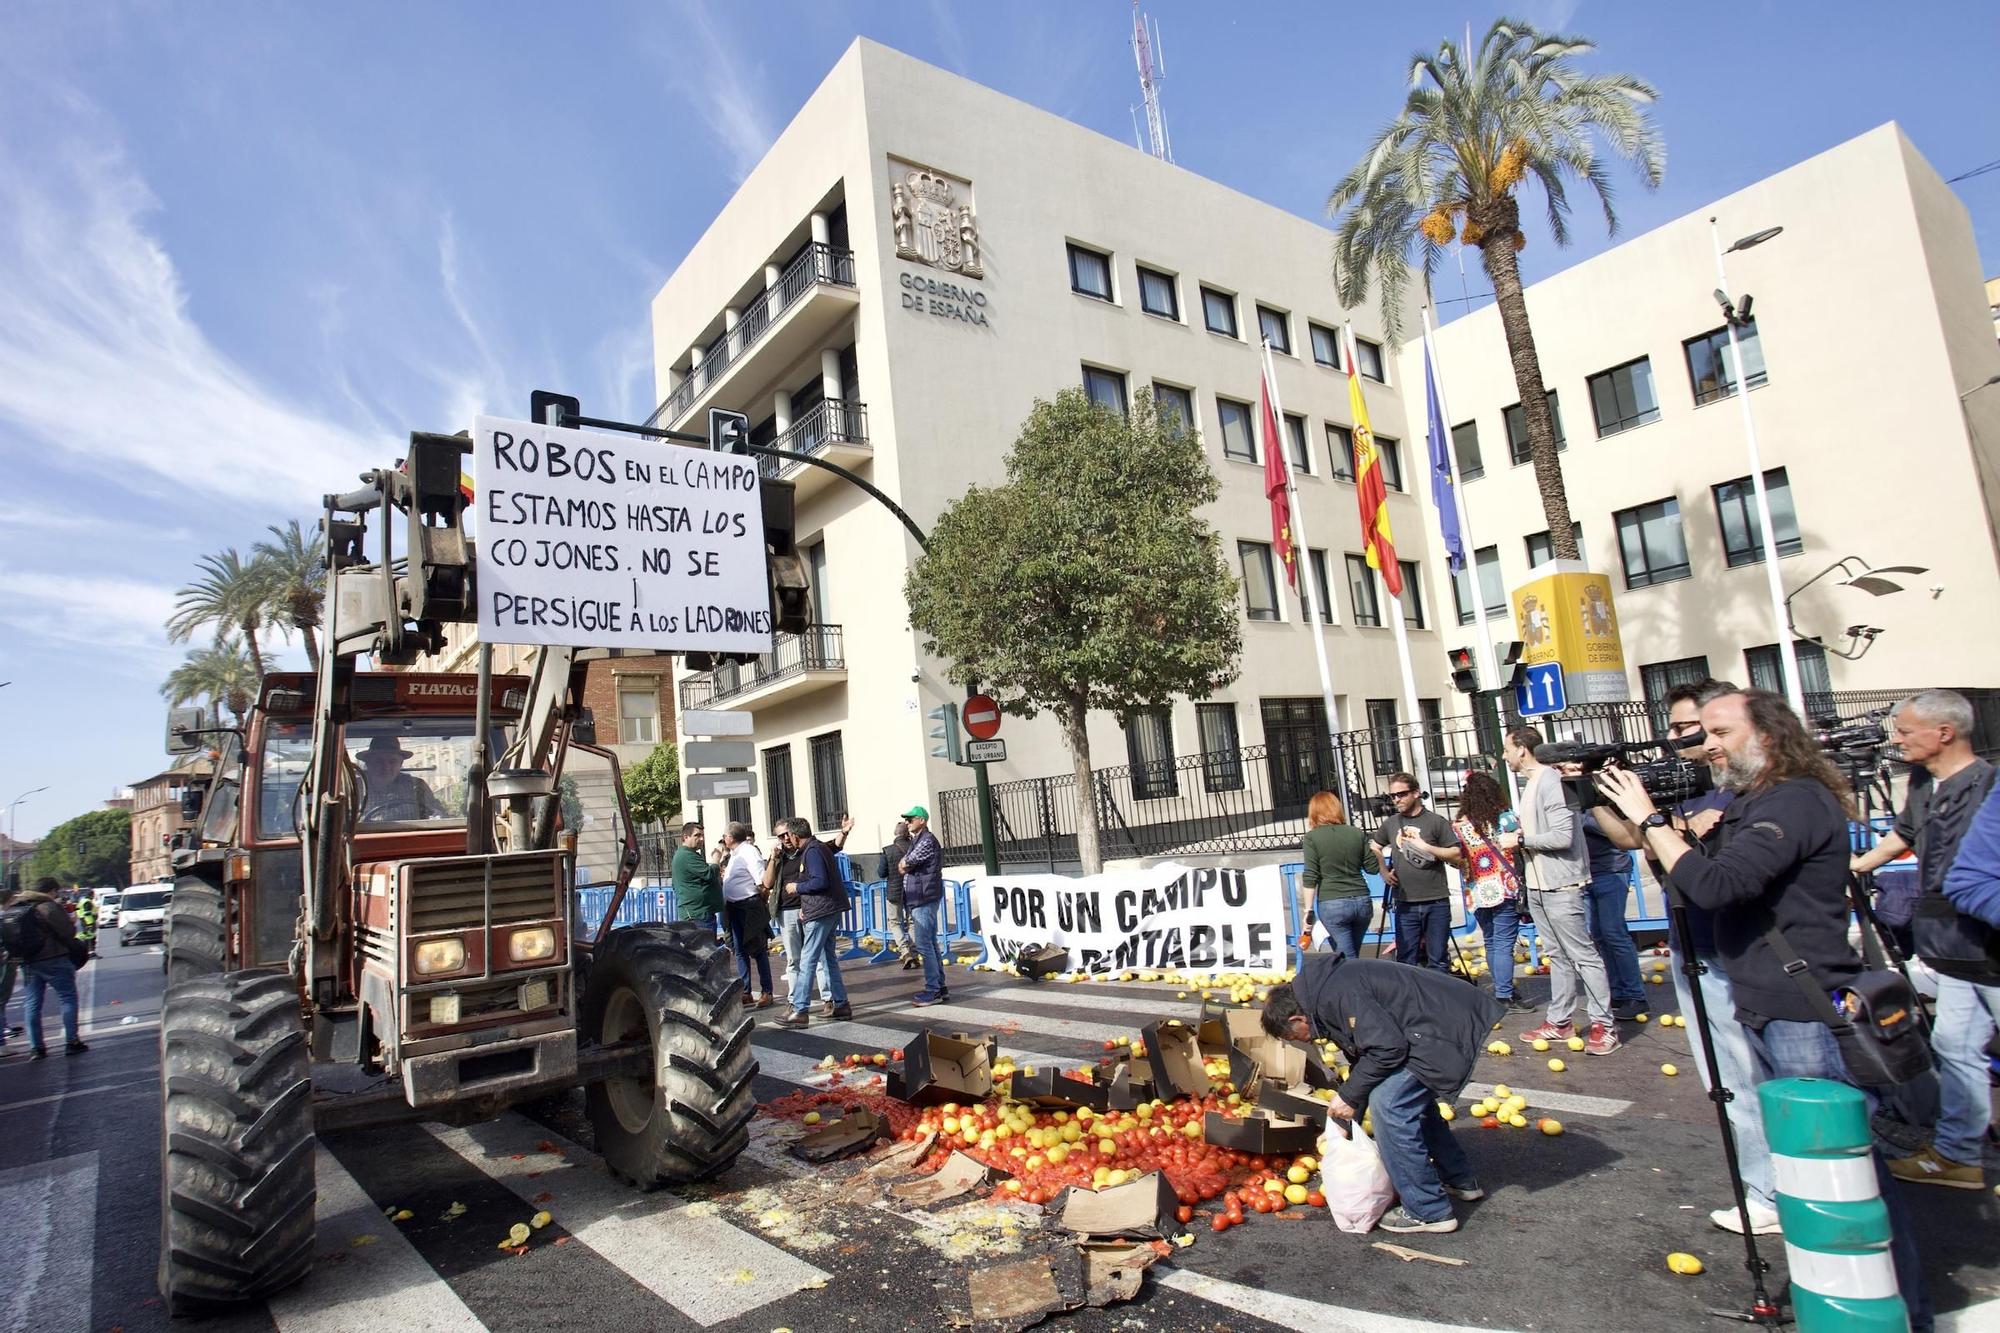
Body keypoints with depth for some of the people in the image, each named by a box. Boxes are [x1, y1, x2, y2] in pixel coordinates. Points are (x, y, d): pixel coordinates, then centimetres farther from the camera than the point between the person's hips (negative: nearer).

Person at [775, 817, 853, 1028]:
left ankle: (799, 1011, -5)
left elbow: (820, 882, -24)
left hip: (821, 912, -10)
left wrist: (798, 887, -8)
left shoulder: (812, 851, -14)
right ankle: (840, 1004, 21)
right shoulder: (819, 847, 17)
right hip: (830, 909, 10)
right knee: (828, 957, 16)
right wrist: (806, 906, 15)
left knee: (807, 961, -7)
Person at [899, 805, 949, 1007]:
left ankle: (933, 990, -6)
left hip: (924, 900, -10)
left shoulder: (927, 840, -14)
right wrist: (907, 864, 0)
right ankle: (939, 988, 17)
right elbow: (906, 865, 19)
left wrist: (905, 863, 5)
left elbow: (904, 866, -14)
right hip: (920, 900, 10)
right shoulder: (917, 840, 18)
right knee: (931, 944, 12)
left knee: (925, 946, -9)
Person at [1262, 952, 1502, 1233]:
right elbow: (1362, 1055, 23)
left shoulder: (1334, 994, -19)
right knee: (1414, 1101, 24)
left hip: (1446, 1030, -11)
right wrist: (1346, 1119, 25)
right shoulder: (1328, 984, 14)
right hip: (1456, 1018, 11)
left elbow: (1388, 1046, -23)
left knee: (1389, 1104, -9)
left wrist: (1349, 1096, -11)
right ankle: (1459, 1181, 40)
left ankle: (1429, 1212, 3)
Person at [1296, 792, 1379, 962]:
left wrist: (1308, 911, -5)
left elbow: (1310, 877, -9)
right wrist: (1375, 851, 29)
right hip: (1362, 901, 4)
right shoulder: (1357, 833, 6)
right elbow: (1373, 868, 10)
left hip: (1332, 904, -4)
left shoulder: (1312, 837, -5)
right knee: (1352, 957, 19)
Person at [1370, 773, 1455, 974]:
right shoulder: (1390, 824, 9)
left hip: (1436, 902, -3)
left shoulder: (1437, 822, -1)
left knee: (1438, 960, 5)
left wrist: (1427, 848, -17)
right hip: (1406, 904, 3)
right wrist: (1384, 871, 9)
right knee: (1406, 960, 5)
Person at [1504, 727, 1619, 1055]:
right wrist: (1518, 838, 5)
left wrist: (1520, 839, -15)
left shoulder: (1551, 782, -17)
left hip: (1559, 885, -10)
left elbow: (1562, 837, -23)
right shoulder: (1529, 782, 12)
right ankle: (1559, 1022, 21)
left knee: (1583, 955, -2)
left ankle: (1604, 1024, 6)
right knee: (1557, 955, 15)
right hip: (1538, 884, 10)